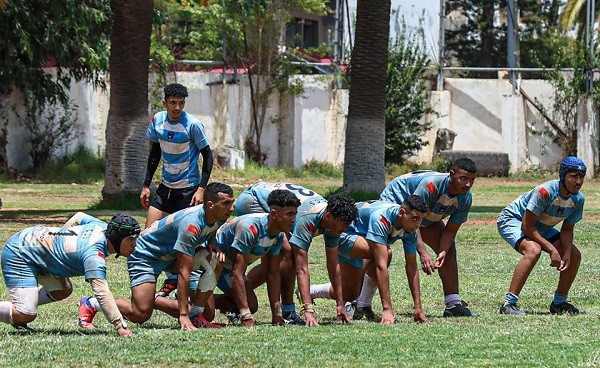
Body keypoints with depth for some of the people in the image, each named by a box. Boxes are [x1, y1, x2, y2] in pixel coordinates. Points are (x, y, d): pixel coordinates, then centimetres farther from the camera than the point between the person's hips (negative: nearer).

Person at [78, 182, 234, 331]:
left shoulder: (219, 217, -11)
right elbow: (183, 273, -35)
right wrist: (183, 315, -36)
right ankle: (90, 304, 6)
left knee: (212, 261, -15)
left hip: (171, 254, 8)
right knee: (141, 315, -16)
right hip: (145, 255, -8)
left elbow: (211, 245, 13)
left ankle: (196, 316, -3)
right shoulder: (191, 224, -36)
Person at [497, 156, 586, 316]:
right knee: (533, 250, -36)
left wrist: (567, 254, -17)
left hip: (541, 227, 8)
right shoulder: (545, 192, -36)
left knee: (574, 255, 3)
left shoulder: (578, 199, -13)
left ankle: (559, 302, 20)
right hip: (512, 220, -8)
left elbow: (567, 229, 0)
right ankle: (509, 304, -34)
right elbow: (526, 226, -32)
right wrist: (552, 249, -32)